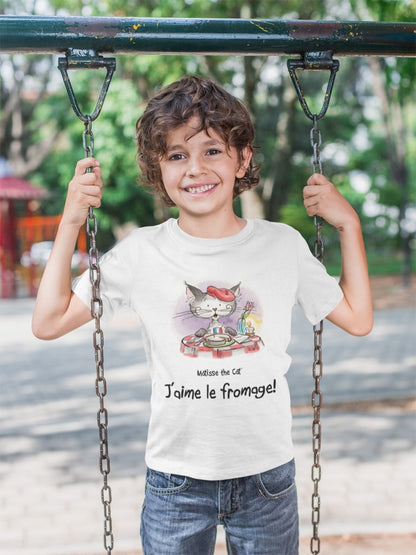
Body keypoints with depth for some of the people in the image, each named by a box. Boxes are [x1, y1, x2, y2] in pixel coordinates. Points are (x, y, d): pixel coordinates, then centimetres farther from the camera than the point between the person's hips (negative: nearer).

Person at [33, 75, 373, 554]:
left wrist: (348, 224, 3)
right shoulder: (141, 253, -5)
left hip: (267, 477, 1)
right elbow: (49, 322, -3)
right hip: (175, 481, -1)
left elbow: (357, 320, 7)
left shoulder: (283, 245, -1)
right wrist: (71, 223, -7)